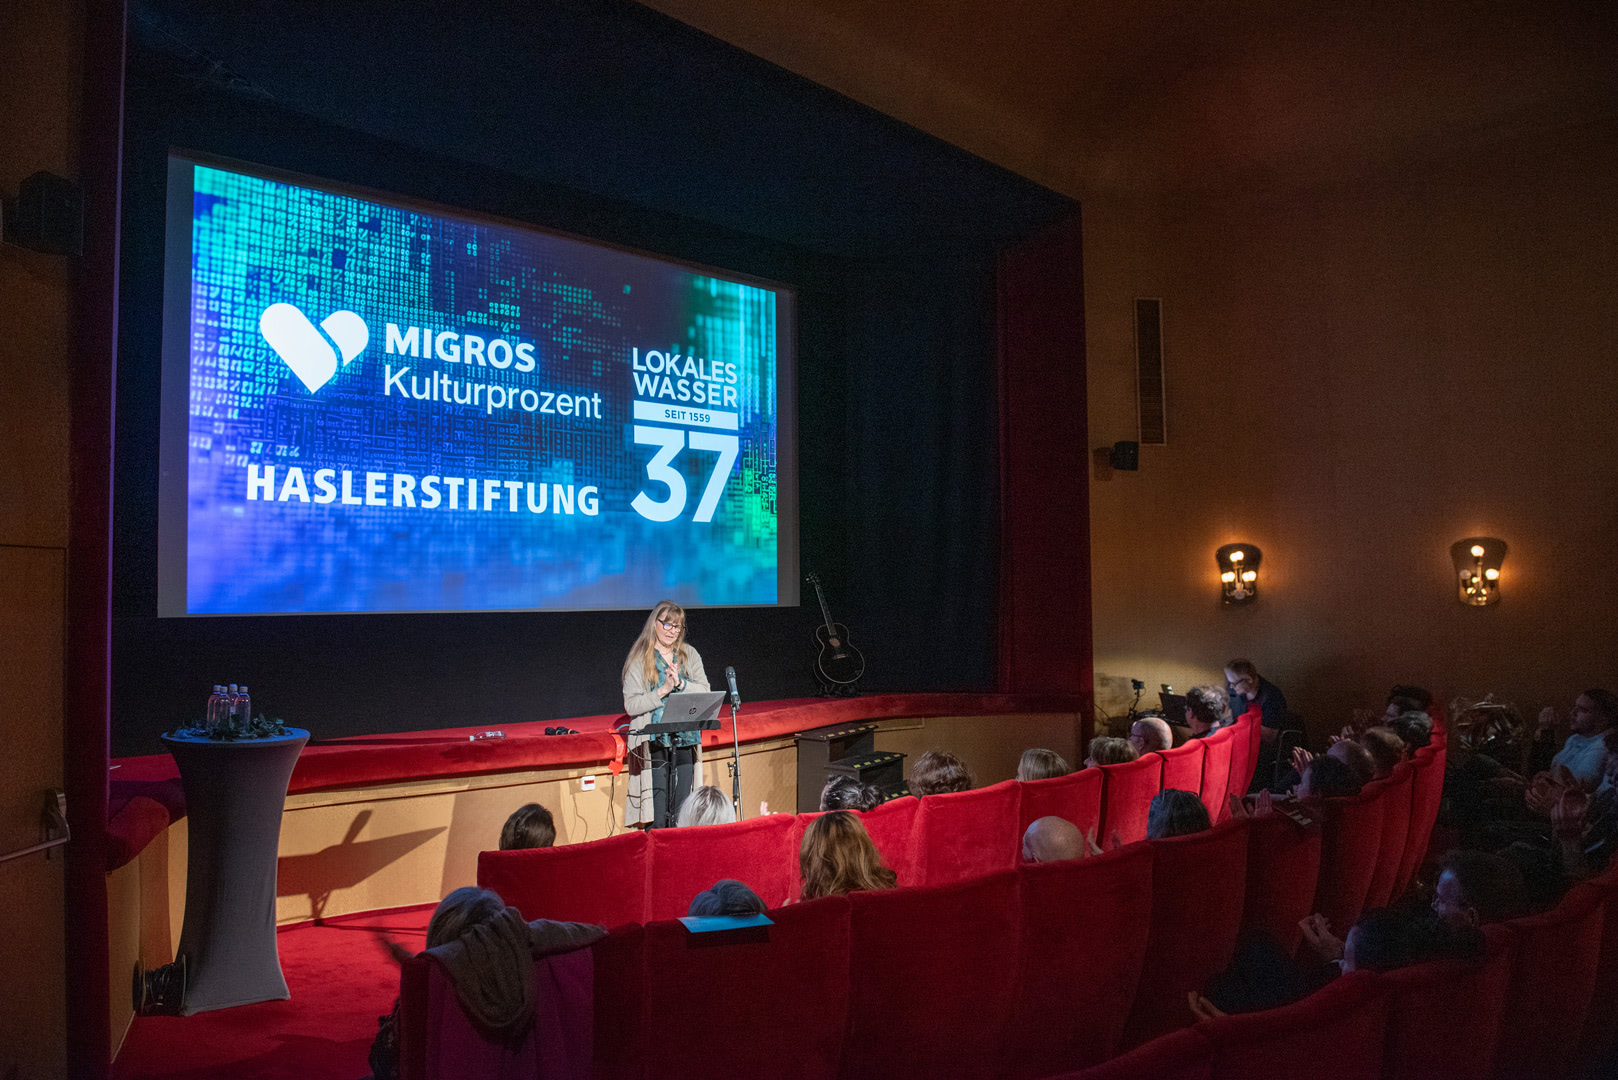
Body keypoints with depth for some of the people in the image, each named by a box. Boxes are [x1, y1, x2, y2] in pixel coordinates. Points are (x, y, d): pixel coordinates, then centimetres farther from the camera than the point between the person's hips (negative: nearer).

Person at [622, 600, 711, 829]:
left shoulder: (689, 655, 10)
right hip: (653, 746, -3)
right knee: (656, 820, -4)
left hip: (685, 741, 4)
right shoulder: (639, 660, -1)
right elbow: (631, 705, -8)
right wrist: (663, 690, -17)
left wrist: (680, 683, -14)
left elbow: (705, 691, 2)